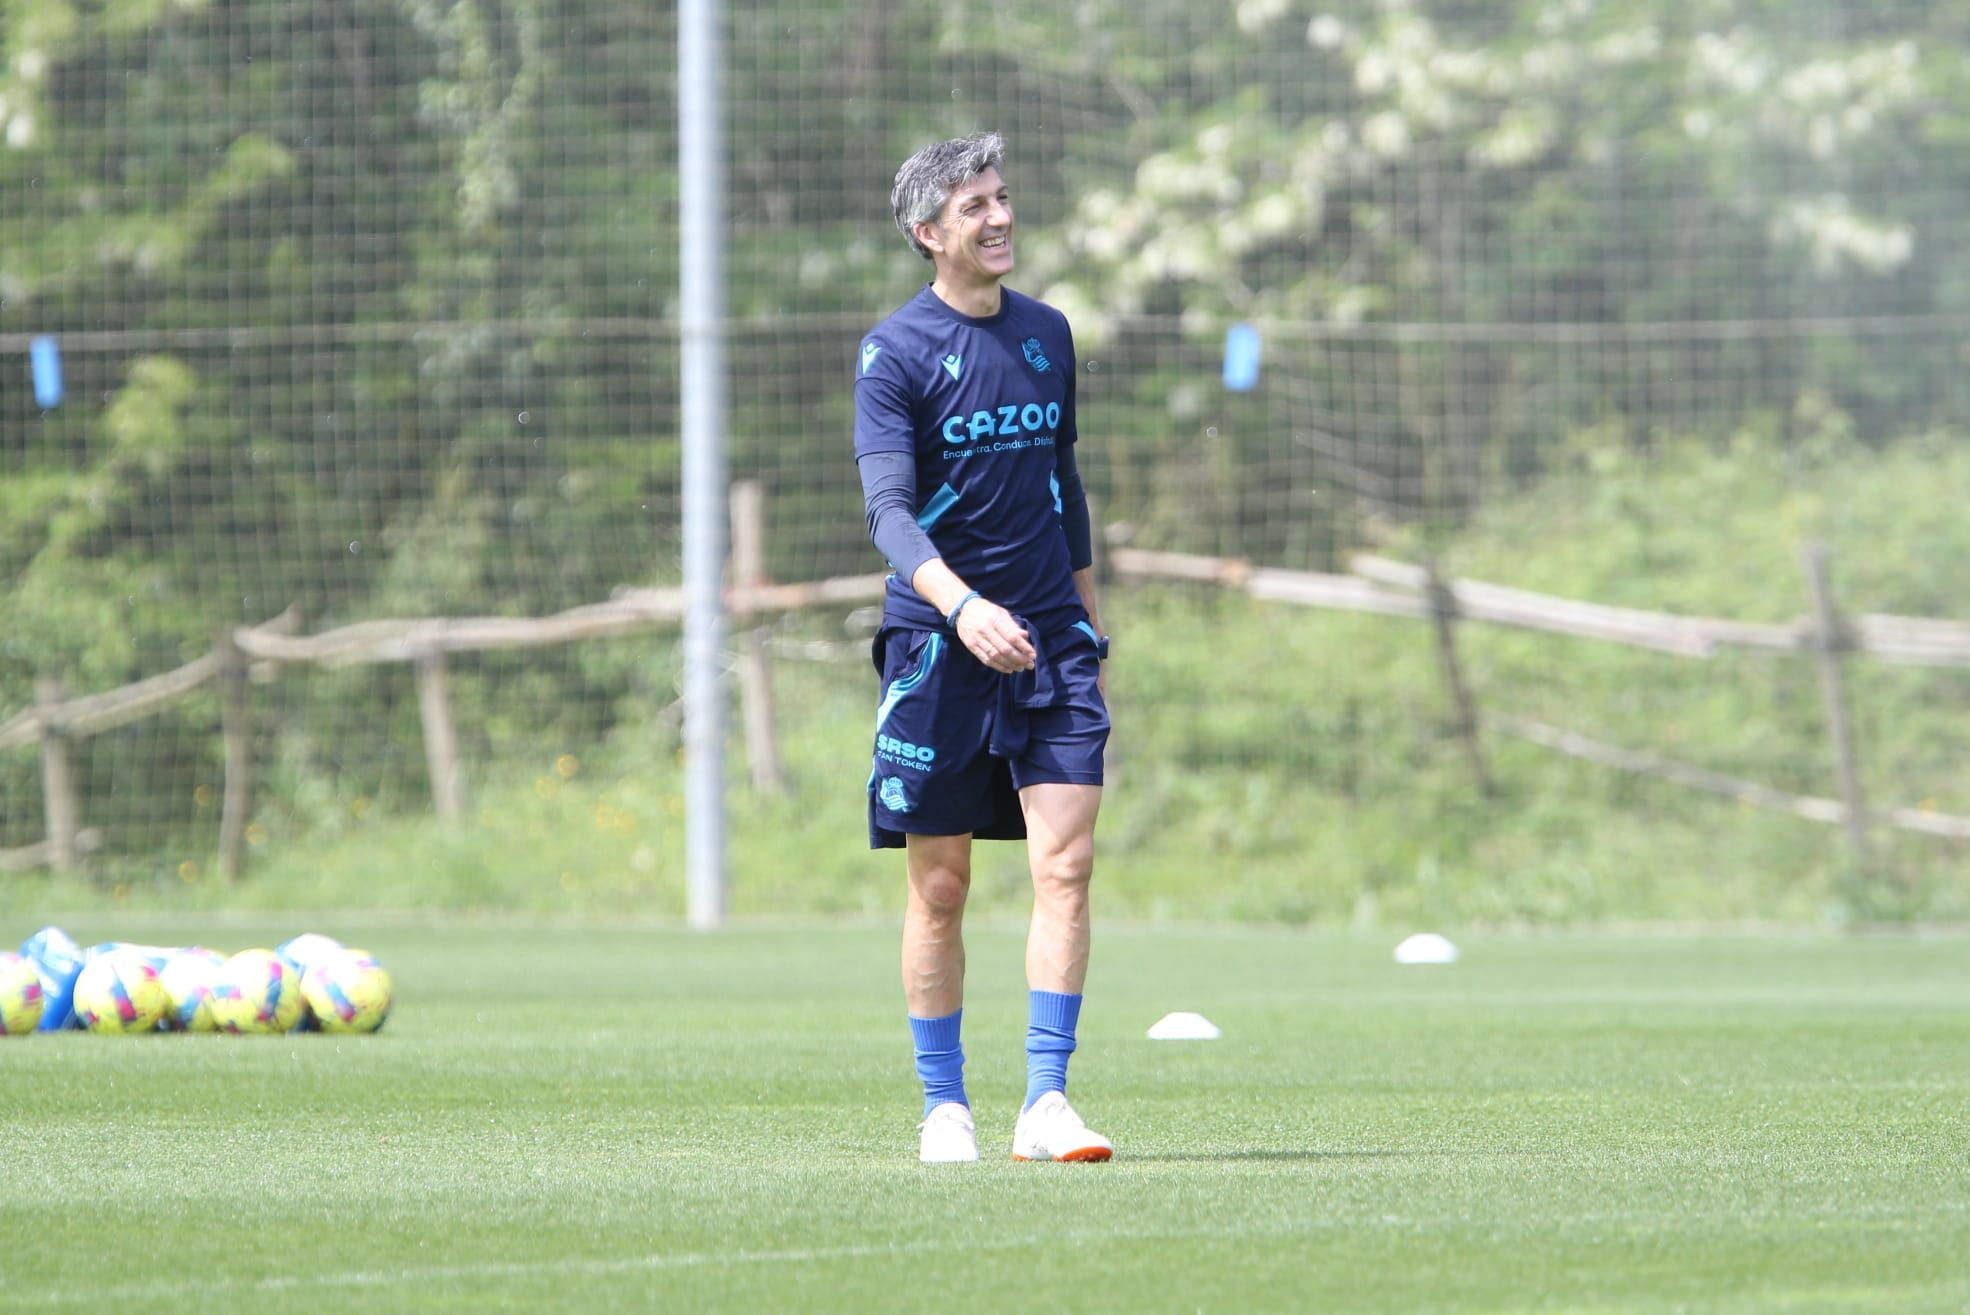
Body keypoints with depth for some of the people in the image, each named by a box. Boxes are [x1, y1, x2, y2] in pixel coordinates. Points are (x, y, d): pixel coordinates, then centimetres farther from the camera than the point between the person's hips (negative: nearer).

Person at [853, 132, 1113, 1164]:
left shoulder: (1047, 334, 10)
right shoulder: (894, 351, -7)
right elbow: (888, 508, -18)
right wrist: (963, 604, -34)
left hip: (1049, 635, 4)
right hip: (937, 644, -4)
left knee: (1066, 864, -9)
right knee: (940, 888, 2)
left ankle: (1045, 1102, -9)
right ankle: (944, 1106, 13)